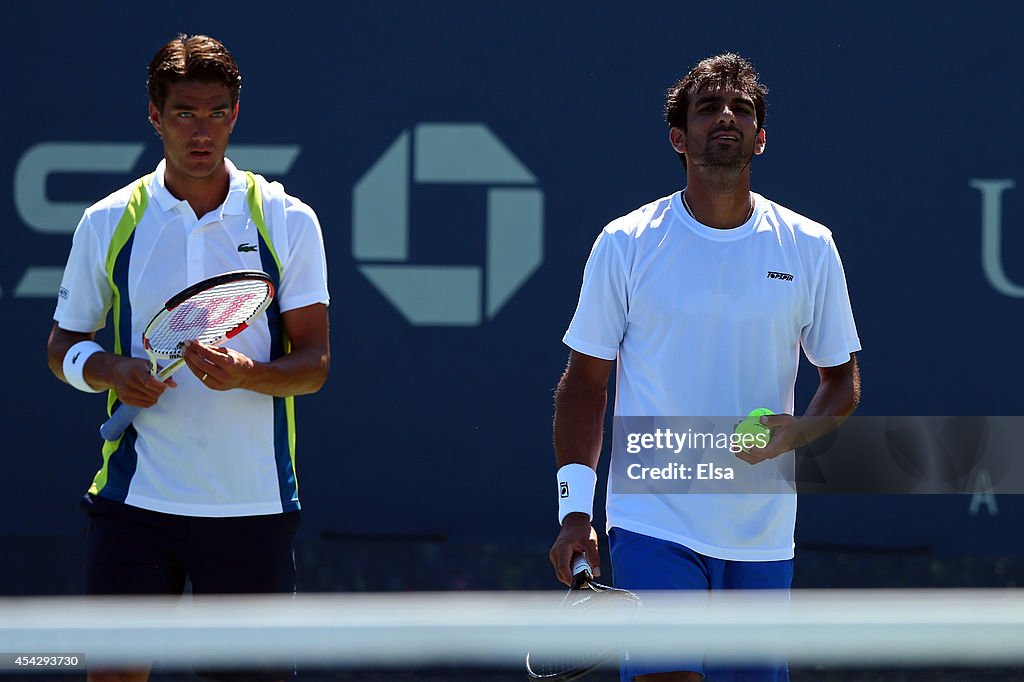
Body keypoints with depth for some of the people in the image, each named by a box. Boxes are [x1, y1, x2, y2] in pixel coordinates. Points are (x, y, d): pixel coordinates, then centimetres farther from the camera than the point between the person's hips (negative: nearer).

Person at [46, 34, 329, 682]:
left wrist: (246, 373, -22)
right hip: (136, 499, 0)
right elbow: (64, 345, 13)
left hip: (255, 501, 0)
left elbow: (314, 363, -1)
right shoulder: (109, 223, 5)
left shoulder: (288, 221, 2)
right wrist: (112, 370, -9)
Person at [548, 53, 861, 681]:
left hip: (762, 538, 3)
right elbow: (585, 383, 5)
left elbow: (843, 381, 13)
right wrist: (576, 508, -4)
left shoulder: (809, 248, 5)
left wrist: (795, 434, -9)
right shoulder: (626, 244, 0)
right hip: (654, 528, -3)